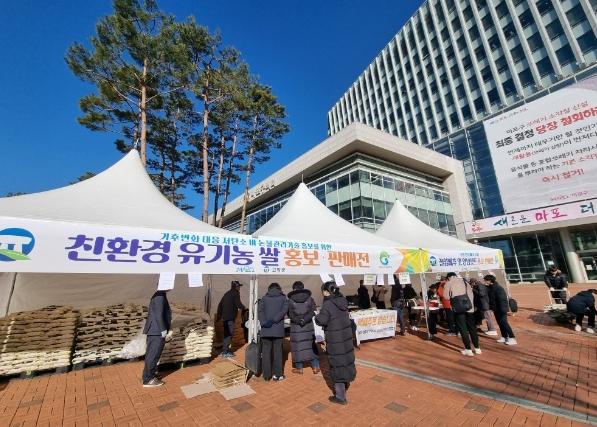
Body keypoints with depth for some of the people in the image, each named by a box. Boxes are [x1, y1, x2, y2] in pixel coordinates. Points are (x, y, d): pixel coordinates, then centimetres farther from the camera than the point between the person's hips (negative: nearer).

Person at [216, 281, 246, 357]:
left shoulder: (227, 294, 18)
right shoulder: (235, 294, -7)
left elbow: (220, 305, 20)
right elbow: (238, 304, -17)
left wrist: (218, 316, 25)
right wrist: (244, 309, 1)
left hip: (224, 317, 9)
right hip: (230, 317, -9)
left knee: (226, 334, 16)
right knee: (229, 334, -6)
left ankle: (225, 349, 23)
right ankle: (225, 352, -6)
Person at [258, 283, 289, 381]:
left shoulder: (264, 298, 10)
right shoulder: (283, 298, 8)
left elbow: (260, 310, -4)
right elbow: (284, 310, -8)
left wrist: (264, 322, -13)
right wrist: (274, 320, -13)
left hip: (266, 330, 1)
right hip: (278, 329, -1)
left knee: (266, 351, 9)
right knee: (278, 351, 9)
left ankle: (266, 375, 14)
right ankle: (277, 374, 12)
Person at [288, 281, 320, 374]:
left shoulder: (290, 301, -5)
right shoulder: (309, 299, -1)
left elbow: (290, 314, -7)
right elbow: (312, 312, -6)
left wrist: (298, 321, -3)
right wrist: (304, 320, -6)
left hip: (295, 327, -2)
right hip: (308, 326, 2)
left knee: (297, 345, 9)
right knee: (310, 345, 14)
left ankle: (299, 368, 18)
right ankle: (315, 366, 15)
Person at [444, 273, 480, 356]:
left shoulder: (449, 283, 4)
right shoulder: (465, 282, 16)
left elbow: (446, 296, -1)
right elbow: (471, 295, 10)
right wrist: (470, 304, 14)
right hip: (469, 307, 4)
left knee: (463, 329, 3)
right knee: (472, 328, 15)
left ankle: (468, 349, 5)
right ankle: (477, 348, 22)